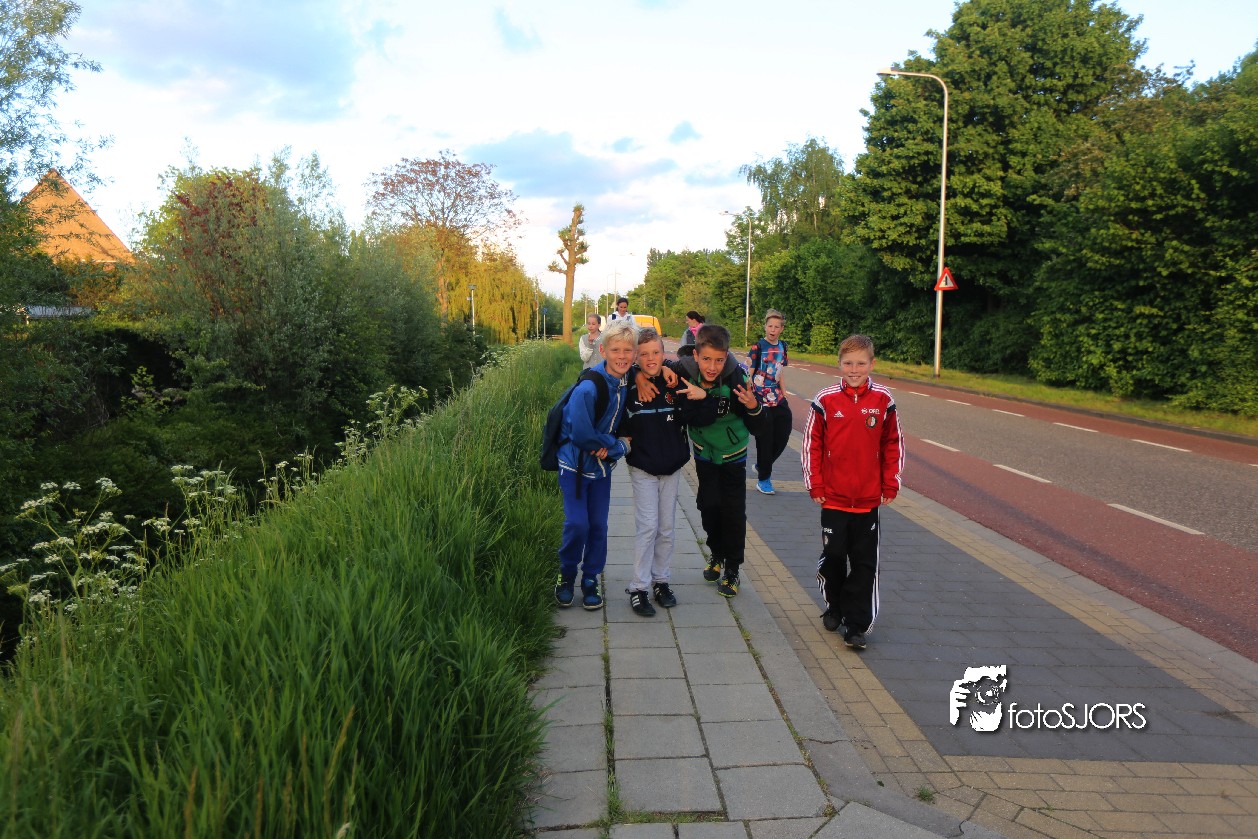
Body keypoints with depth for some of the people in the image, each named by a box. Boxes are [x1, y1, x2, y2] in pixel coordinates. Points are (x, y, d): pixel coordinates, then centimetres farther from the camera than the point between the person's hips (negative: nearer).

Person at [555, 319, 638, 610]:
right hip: (575, 464, -5)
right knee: (577, 524, -7)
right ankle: (567, 575, 18)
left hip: (602, 465, 5)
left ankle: (591, 578, 26)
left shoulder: (630, 382, -8)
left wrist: (610, 447, -16)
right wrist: (619, 445, -14)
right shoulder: (588, 388, -26)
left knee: (598, 524, 8)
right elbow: (581, 435, -25)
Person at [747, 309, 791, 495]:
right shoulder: (758, 347, -9)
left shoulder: (782, 347, 9)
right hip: (761, 400, -6)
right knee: (765, 440, 0)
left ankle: (761, 466, 30)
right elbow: (748, 376, -9)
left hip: (777, 399, 6)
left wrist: (785, 396, 17)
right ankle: (763, 479, 14)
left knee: (782, 437, 6)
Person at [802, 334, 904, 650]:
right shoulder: (826, 399, -7)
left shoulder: (883, 400, -3)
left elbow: (893, 444, 6)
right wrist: (814, 484, -2)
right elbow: (812, 443, -1)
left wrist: (891, 485, 4)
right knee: (833, 556, 10)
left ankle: (855, 624, 12)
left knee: (865, 562, 4)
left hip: (869, 499, 1)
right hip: (833, 497, -1)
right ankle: (834, 608, 33)